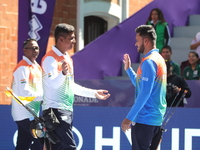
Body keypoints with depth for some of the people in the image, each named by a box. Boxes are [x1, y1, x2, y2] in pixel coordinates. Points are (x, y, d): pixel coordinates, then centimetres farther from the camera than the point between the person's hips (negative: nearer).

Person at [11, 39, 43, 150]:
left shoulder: (37, 67, 15)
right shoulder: (23, 67, -13)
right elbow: (24, 92, -20)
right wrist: (42, 96, -14)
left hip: (32, 113, 9)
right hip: (25, 114, -9)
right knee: (40, 140, -12)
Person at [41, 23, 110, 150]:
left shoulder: (67, 58, 18)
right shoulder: (50, 58, -12)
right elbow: (53, 83, -26)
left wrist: (94, 93, 27)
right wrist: (63, 72, -46)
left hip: (67, 110, 9)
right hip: (56, 110, -9)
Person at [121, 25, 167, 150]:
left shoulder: (149, 62, -15)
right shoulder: (159, 59, 15)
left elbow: (144, 93, -21)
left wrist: (129, 118, -20)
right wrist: (128, 69, 22)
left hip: (144, 119, -10)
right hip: (157, 119, 10)